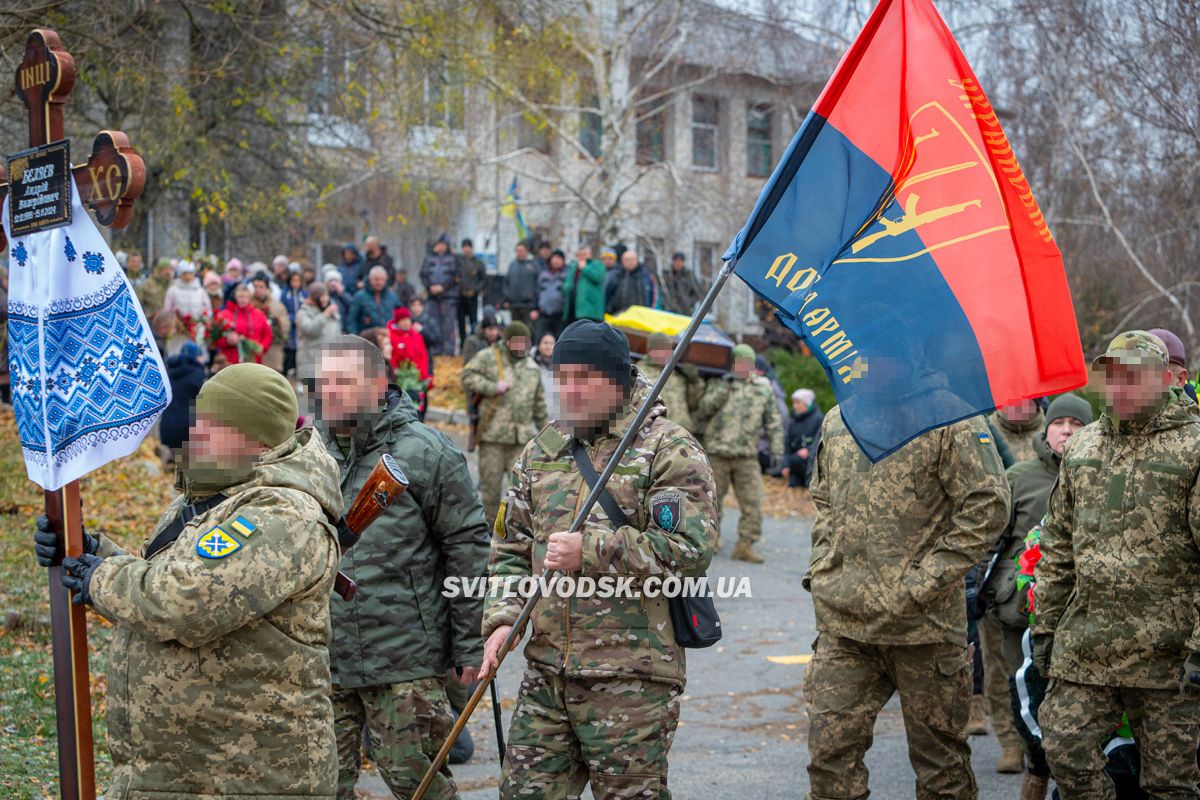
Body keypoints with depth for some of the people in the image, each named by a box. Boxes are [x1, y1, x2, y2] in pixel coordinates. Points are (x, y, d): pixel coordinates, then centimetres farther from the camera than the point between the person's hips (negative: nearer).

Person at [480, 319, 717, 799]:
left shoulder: (669, 450, -6)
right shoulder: (540, 452, 14)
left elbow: (690, 549, -17)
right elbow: (511, 548, 18)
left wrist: (591, 552, -20)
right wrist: (502, 618, 1)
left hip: (632, 675, -6)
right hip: (546, 671, 6)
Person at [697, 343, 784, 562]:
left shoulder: (764, 389, 10)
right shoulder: (718, 384, 6)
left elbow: (773, 422, 13)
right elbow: (704, 409, -7)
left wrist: (777, 449, 6)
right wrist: (723, 388, -14)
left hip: (747, 456, 1)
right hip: (717, 453, -1)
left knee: (752, 503, -6)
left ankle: (745, 545, 0)